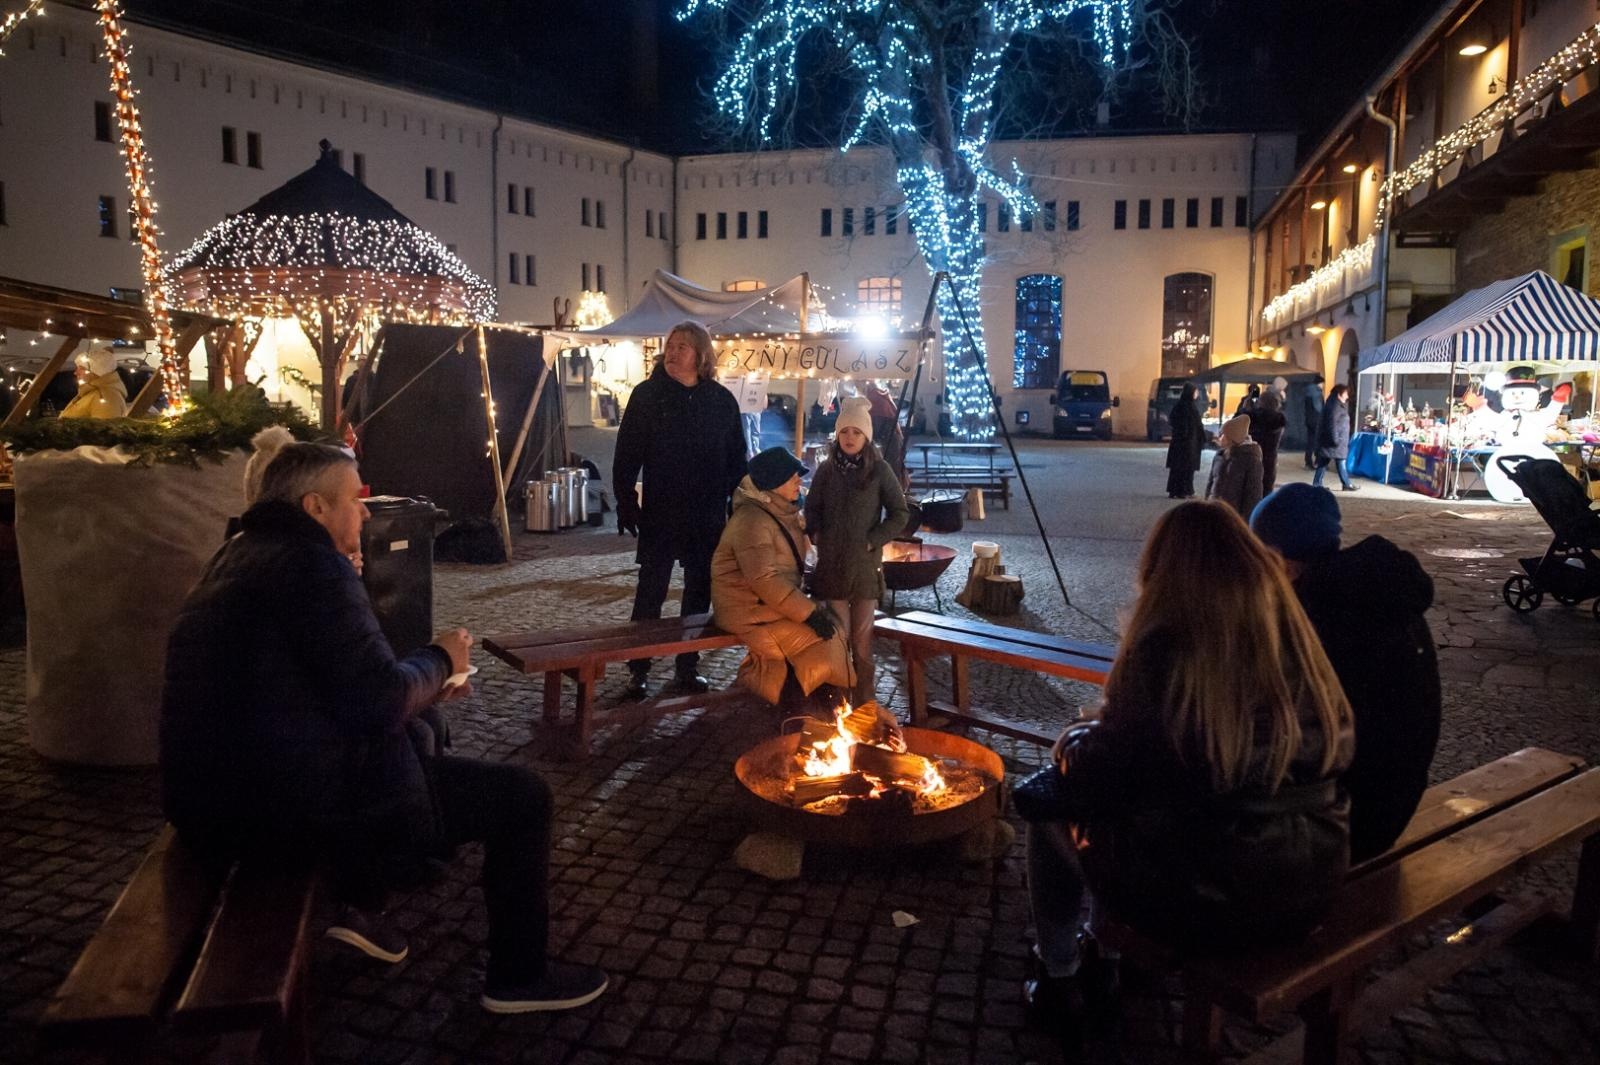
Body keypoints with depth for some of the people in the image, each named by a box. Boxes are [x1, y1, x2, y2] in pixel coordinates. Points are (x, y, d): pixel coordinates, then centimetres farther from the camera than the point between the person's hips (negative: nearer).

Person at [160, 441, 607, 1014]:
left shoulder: (243, 554, 13)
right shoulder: (309, 562, -17)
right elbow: (380, 702, -22)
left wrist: (428, 681, 11)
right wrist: (440, 660, -2)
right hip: (290, 807, -10)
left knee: (413, 740, 33)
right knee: (522, 794, -1)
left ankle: (358, 902, 33)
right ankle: (519, 977, 16)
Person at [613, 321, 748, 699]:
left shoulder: (721, 400, 4)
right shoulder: (648, 395, -2)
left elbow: (737, 459, 8)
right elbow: (626, 453, -2)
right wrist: (626, 502, -9)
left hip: (707, 516, 3)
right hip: (660, 512, -2)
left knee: (700, 591, 10)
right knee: (650, 591, 0)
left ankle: (688, 666, 24)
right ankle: (638, 671, 11)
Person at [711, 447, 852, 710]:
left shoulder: (781, 511, 10)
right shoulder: (752, 520, -21)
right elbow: (764, 580, -28)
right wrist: (809, 612, -26)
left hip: (774, 602, 9)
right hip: (750, 610, -9)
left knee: (831, 625, -4)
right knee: (825, 642, -15)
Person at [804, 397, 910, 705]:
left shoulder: (879, 470, -3)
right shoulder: (827, 470, 4)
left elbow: (900, 513, -1)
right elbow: (812, 508, 16)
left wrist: (873, 540, -8)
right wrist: (816, 534, 0)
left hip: (865, 562, -2)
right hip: (831, 563, 2)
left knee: (862, 634, 5)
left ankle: (864, 700, 14)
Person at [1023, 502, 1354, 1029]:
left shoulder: (1164, 648, -17)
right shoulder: (1294, 632, 0)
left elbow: (1099, 780, -11)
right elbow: (1334, 751, 13)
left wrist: (1073, 742, 13)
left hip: (1208, 897, -6)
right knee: (1119, 794, 29)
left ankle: (1058, 974, 28)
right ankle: (1099, 947, 43)